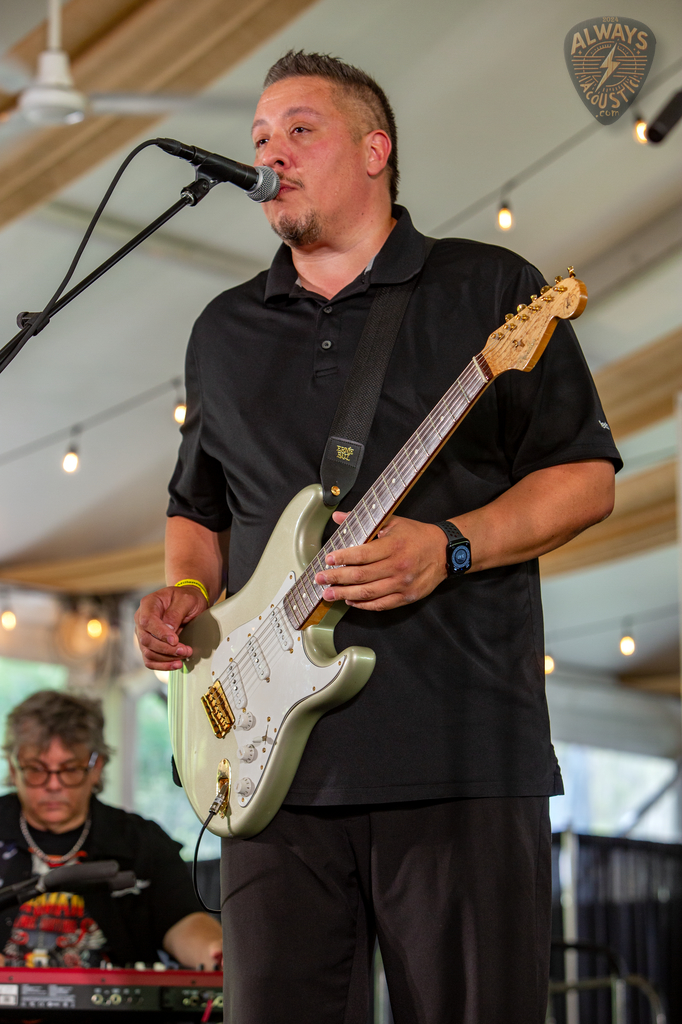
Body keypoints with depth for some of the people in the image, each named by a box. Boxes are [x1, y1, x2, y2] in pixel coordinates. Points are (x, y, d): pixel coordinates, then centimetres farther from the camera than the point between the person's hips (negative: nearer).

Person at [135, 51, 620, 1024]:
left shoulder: (490, 288, 6)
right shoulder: (225, 331, 20)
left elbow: (586, 474, 2)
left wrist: (447, 548, -14)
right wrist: (184, 591, 6)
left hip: (463, 754, -3)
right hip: (275, 758, 4)